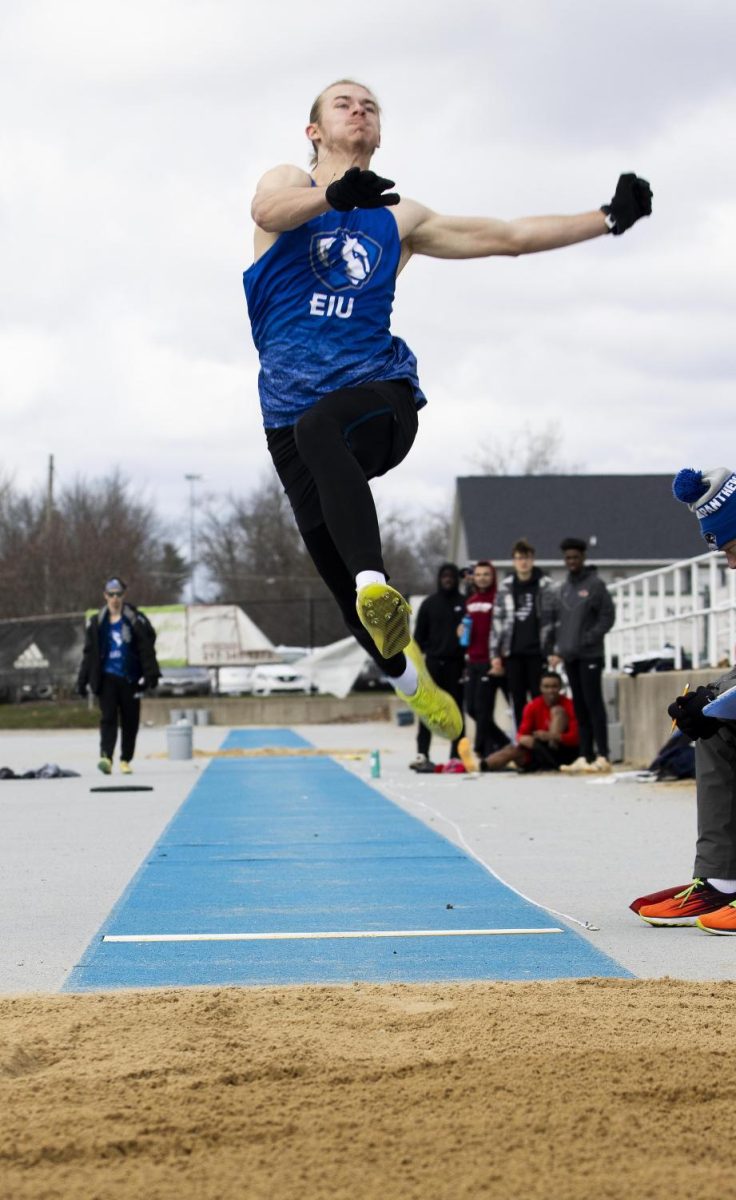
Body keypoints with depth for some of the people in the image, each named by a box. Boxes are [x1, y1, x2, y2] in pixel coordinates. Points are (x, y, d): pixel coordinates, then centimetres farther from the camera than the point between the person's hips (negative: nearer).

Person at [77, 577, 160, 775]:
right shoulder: (96, 623, 8)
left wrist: (151, 674, -10)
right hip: (107, 677, 0)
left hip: (130, 677, 0)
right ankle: (106, 757, -24)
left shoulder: (136, 621, 2)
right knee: (108, 718, -12)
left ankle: (126, 760, 17)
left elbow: (147, 649, -1)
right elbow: (89, 653, 12)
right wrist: (82, 680, 9)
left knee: (130, 721, 5)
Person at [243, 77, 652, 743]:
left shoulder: (399, 219, 22)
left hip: (377, 388, -1)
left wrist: (610, 217, 17)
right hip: (291, 402, 1)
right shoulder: (289, 184, 13)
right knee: (331, 558, -5)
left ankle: (375, 585, -57)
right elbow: (271, 210, -13)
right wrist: (334, 194, -36)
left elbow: (510, 236, 24)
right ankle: (405, 672, 23)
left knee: (318, 427, -38)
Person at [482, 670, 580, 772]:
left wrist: (551, 736, -37)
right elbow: (522, 734, -7)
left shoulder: (568, 705, -12)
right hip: (541, 749, 3)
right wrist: (524, 739, -34)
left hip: (564, 751, -3)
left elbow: (575, 737, -19)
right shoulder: (533, 706, -3)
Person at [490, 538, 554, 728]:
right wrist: (495, 653, 3)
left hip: (537, 652, -3)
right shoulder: (505, 586, 8)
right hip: (513, 653, 3)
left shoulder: (545, 585, 1)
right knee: (518, 702, 5)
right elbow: (498, 621, 8)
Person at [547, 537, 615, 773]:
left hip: (590, 655, -6)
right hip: (569, 656, 6)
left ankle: (602, 756, -11)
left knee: (593, 704, -9)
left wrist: (588, 639, -16)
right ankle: (585, 756, 9)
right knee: (579, 707, 7)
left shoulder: (595, 585, -2)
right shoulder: (560, 590, 15)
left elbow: (608, 616, -7)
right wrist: (555, 649, 3)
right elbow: (553, 621, 15)